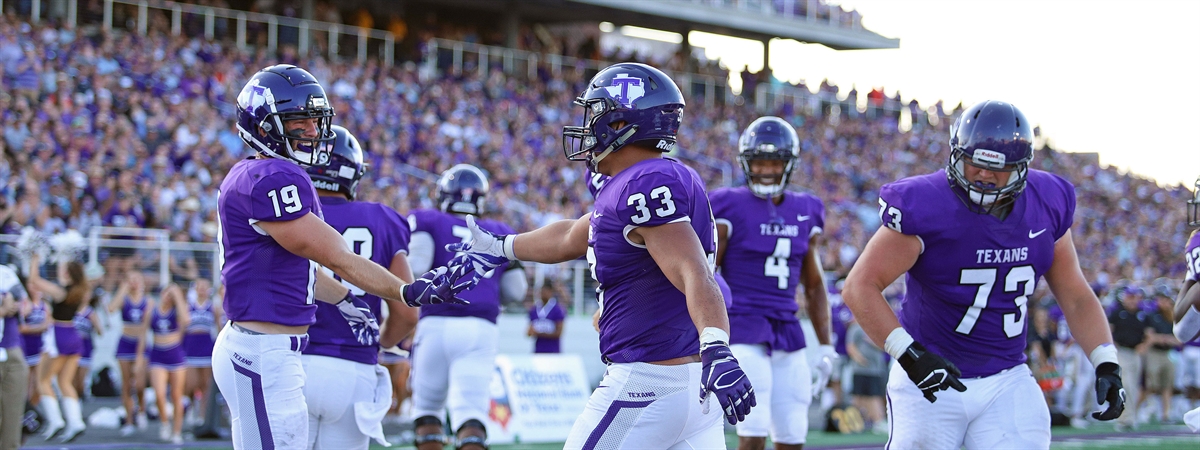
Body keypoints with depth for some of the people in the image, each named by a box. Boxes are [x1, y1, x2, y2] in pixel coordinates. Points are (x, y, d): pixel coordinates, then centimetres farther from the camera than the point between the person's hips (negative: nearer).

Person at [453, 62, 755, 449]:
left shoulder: (649, 186, -16)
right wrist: (498, 248, 48)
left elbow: (694, 276, -29)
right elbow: (571, 238, 33)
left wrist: (716, 349, -45)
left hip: (647, 383, -9)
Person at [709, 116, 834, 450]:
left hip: (788, 334, 6)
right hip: (743, 332, -6)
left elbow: (814, 286, 18)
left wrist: (825, 347, 14)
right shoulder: (730, 209, -5)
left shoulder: (805, 213, 11)